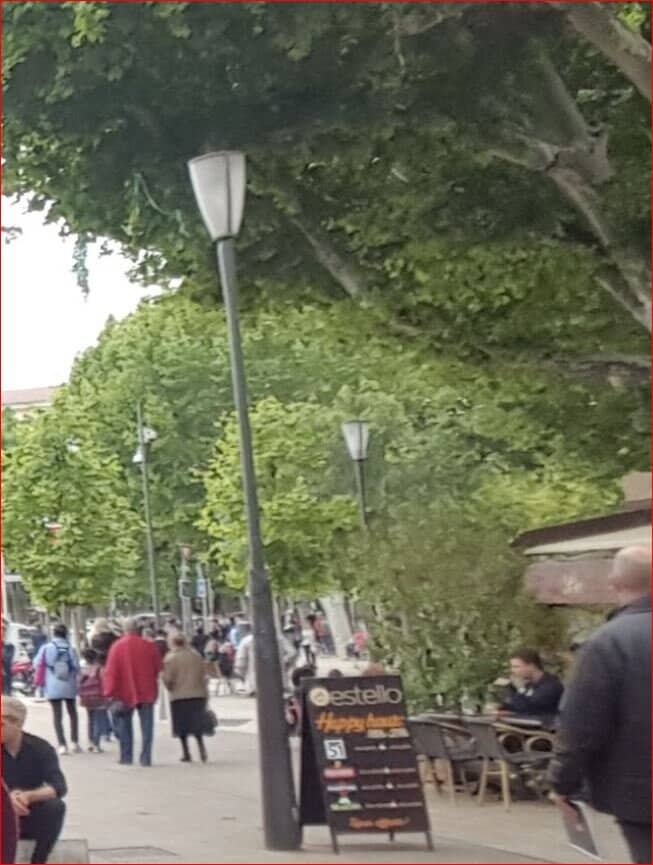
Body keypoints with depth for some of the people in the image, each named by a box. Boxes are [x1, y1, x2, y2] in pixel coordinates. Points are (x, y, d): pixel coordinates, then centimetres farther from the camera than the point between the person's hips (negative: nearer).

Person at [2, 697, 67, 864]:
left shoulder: (41, 748, -10)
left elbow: (59, 788, -22)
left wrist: (29, 796, -40)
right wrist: (8, 798, -39)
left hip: (32, 819, 0)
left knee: (56, 806, -30)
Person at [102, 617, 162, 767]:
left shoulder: (117, 646, -8)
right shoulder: (149, 646, -4)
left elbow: (110, 671, -10)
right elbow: (157, 668, 4)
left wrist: (110, 693, -6)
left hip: (125, 693, 0)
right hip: (146, 692, 1)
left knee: (125, 725, 13)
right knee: (146, 726, 5)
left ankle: (126, 757, 13)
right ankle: (146, 758, -1)